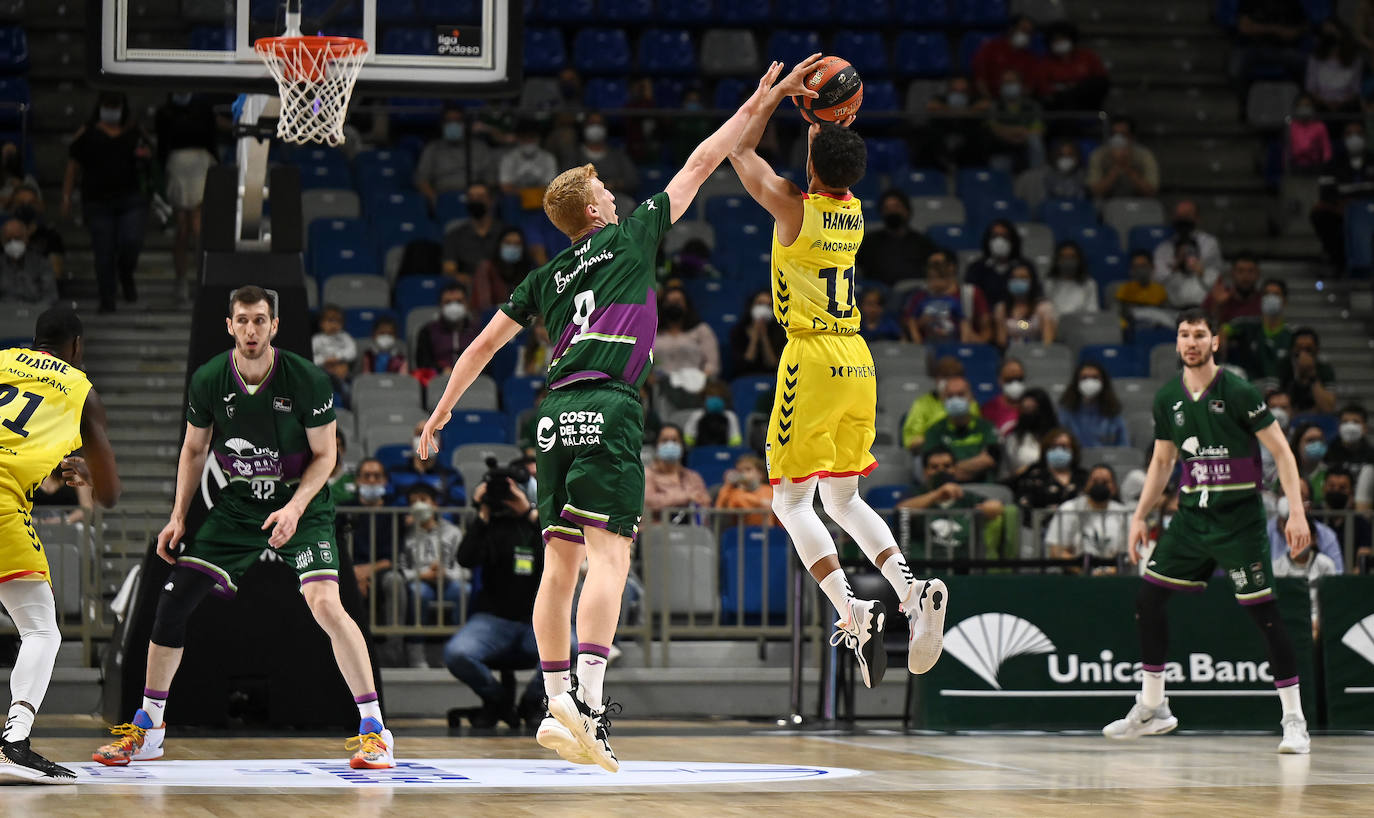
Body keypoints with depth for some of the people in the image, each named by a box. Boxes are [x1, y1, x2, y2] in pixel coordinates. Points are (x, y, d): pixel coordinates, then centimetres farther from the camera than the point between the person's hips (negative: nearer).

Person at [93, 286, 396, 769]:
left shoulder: (307, 380, -18)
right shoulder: (207, 381, -8)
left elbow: (325, 455, -8)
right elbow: (194, 449, 9)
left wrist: (295, 508, -22)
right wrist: (178, 517, 3)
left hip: (301, 500, -4)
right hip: (238, 505, 4)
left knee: (324, 603, -25)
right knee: (174, 599, -3)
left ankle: (374, 729, -16)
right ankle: (147, 730, 13)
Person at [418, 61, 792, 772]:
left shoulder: (546, 279, 22)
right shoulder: (632, 235, 11)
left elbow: (482, 346, 24)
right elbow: (700, 164, 18)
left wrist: (440, 415, 32)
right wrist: (754, 105, 27)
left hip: (554, 415, 6)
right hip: (607, 407, -6)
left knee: (561, 563, 9)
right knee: (608, 557, -14)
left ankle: (557, 705, 7)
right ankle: (587, 703, -28)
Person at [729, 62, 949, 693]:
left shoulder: (793, 208, -10)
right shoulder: (854, 210, 7)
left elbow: (740, 150, 4)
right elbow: (836, 164, 31)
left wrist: (779, 92, 9)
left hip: (812, 361, -7)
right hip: (858, 362, 7)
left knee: (792, 500, -1)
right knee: (843, 498, 16)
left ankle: (854, 615, -18)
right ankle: (913, 593, -4)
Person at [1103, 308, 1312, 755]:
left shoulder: (1239, 393, -11)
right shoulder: (1167, 398, 6)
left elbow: (1281, 452, -9)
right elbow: (1162, 461, 18)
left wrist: (1296, 511, -16)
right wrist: (1140, 516, 13)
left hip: (1239, 517, -6)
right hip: (1192, 513, 6)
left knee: (1264, 612, -10)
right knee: (1148, 598, 3)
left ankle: (1294, 720, -2)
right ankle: (1152, 708, 16)